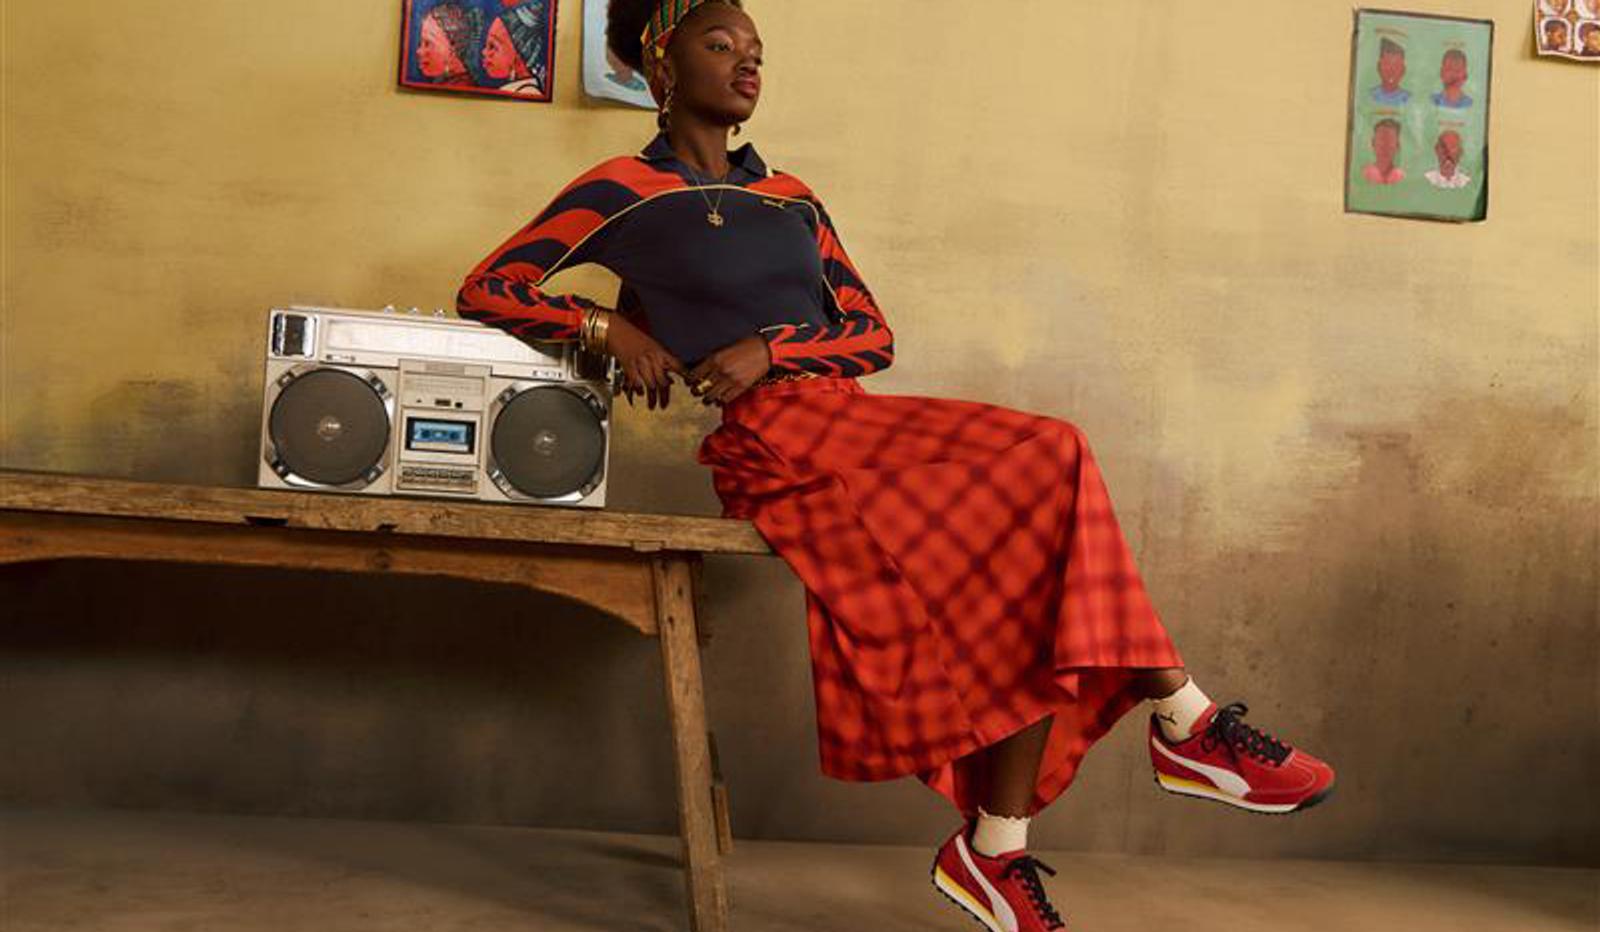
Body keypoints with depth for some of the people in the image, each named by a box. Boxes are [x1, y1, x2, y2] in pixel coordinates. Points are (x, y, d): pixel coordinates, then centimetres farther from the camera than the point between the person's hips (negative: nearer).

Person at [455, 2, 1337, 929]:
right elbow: (485, 292, 6)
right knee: (1048, 468, -20)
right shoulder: (621, 191, 7)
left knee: (1030, 574, -16)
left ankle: (997, 852, -13)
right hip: (776, 438, -6)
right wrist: (613, 327, -8)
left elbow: (874, 334, 16)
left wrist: (772, 348, -4)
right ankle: (1187, 722, -10)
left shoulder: (791, 199, 23)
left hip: (852, 415, 6)